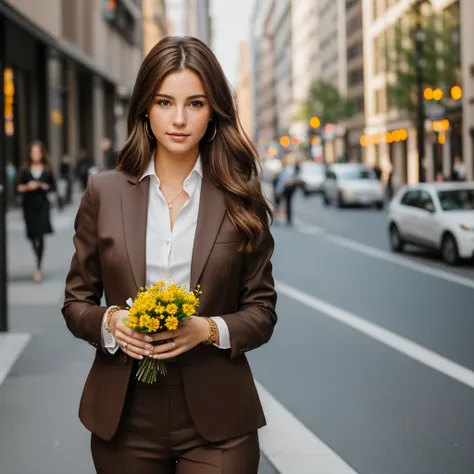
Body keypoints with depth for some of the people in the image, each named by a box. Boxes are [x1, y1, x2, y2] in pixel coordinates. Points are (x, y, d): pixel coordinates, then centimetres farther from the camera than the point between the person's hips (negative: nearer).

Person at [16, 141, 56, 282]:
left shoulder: (47, 170, 3)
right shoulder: (25, 170, 3)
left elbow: (54, 187, 7)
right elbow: (19, 187, 4)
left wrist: (45, 186, -12)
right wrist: (27, 187, -15)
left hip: (42, 205, -1)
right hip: (29, 205, 2)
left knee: (40, 235, -10)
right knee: (32, 235, 8)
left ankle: (38, 268, -8)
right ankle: (39, 259, 36)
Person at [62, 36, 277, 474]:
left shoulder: (240, 199, -1)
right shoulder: (104, 192, 2)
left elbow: (262, 310, 3)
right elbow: (76, 301, 7)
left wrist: (209, 329, -16)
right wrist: (109, 321, -13)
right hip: (124, 418, 1)